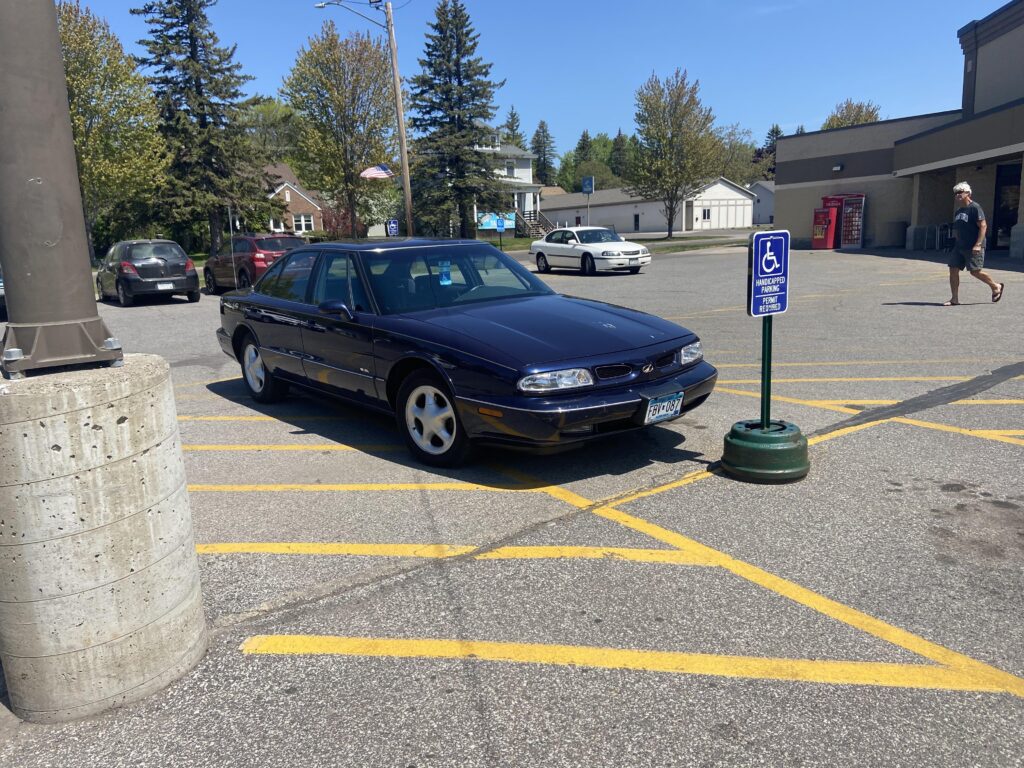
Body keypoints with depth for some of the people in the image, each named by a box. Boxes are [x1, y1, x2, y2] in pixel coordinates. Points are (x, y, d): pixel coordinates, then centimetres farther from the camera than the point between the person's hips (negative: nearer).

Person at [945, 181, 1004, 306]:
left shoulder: (975, 208, -9)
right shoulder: (959, 210, 16)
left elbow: (983, 226, -16)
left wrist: (978, 244, -23)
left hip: (973, 247, -8)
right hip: (960, 246, 8)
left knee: (975, 271, -7)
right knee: (953, 269, -2)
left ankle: (996, 286, 18)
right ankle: (954, 299, 2)